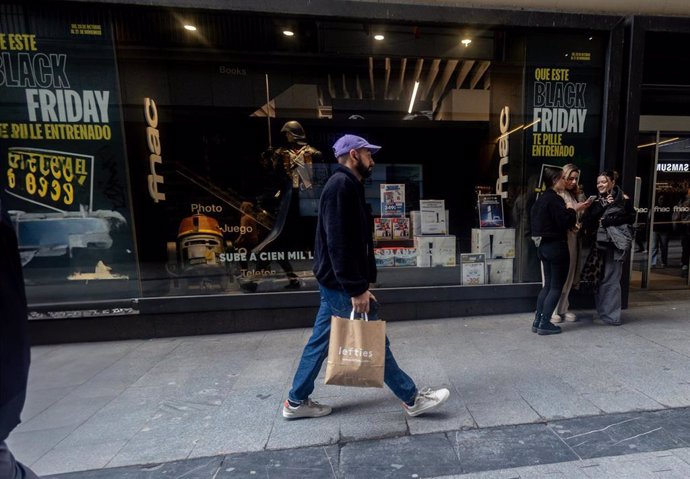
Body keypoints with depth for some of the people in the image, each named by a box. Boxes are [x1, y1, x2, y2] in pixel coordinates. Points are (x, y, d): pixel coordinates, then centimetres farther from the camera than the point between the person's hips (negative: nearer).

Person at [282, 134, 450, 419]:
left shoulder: (346, 185, 16)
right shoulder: (341, 185, -16)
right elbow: (338, 243, -24)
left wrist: (358, 284, 19)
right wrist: (357, 289, -22)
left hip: (335, 283, 10)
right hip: (341, 285, -10)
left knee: (320, 341, 17)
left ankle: (296, 402, 32)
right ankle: (412, 400, 23)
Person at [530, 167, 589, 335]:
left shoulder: (542, 198, 12)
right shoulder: (555, 199, -15)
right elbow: (565, 223, -18)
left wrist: (568, 211, 12)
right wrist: (573, 210, -4)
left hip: (544, 246, 9)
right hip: (556, 247, -8)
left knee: (548, 284, 15)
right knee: (557, 286, 2)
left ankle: (537, 321, 16)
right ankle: (545, 324, 7)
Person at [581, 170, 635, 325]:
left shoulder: (623, 199, 1)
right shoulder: (597, 201, 13)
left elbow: (631, 218, -7)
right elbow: (587, 220, 1)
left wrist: (607, 221, -11)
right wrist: (602, 206, -8)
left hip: (616, 243, -5)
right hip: (600, 242, 5)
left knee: (610, 279, -4)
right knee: (598, 278, 7)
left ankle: (612, 315, 5)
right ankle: (601, 312, 17)